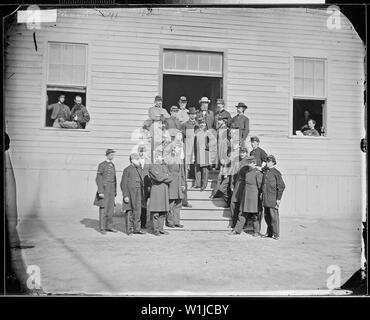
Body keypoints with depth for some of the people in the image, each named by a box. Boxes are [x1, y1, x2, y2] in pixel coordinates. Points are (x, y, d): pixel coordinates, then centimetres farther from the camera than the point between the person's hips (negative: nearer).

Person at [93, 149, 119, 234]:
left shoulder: (113, 165, 12)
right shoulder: (102, 165, -8)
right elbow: (98, 179, -12)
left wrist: (115, 191, 15)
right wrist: (100, 192, -18)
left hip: (111, 190, 6)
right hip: (104, 189, -6)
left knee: (111, 209, 8)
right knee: (103, 208, -4)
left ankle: (109, 226, 18)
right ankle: (102, 228, 3)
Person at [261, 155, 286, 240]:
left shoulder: (276, 173, -8)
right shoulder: (265, 172, 12)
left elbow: (281, 186, -9)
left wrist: (278, 198, -10)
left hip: (273, 199, -7)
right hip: (265, 199, 7)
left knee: (274, 216, -3)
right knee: (267, 216, 11)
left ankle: (276, 234, 6)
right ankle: (269, 233, 22)